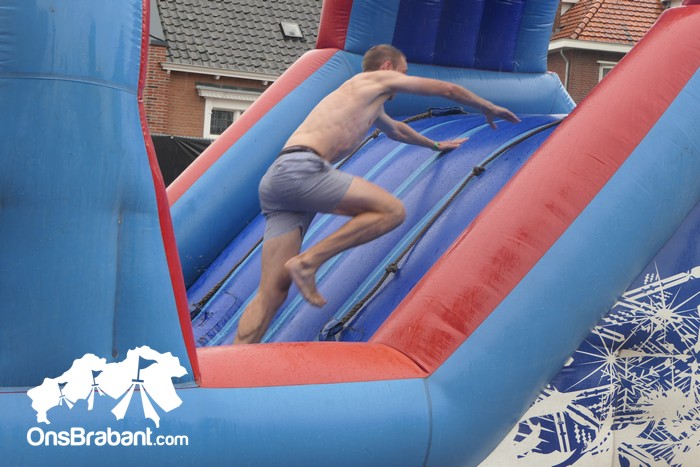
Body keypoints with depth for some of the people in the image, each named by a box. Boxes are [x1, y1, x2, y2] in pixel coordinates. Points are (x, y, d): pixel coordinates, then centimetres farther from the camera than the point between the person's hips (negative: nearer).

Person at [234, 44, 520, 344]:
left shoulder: (369, 105, 37)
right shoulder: (379, 79, 12)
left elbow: (396, 130, 57)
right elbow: (448, 90, 21)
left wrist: (436, 145, 72)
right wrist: (489, 109, 37)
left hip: (276, 182, 9)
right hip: (300, 169, -9)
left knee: (273, 292, -2)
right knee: (392, 211, -8)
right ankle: (307, 262, -13)